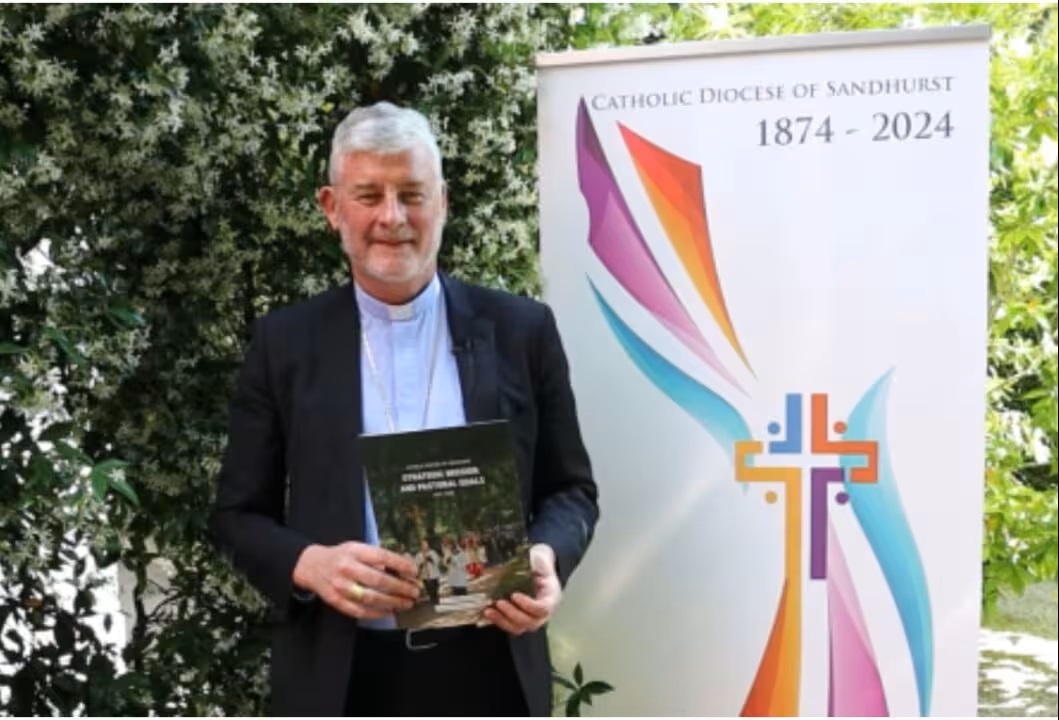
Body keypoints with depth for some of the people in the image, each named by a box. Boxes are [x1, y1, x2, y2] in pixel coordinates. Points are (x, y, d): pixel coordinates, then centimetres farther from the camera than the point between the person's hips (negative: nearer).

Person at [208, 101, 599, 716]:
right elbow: (238, 514, 4)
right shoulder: (285, 342, 2)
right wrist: (310, 564, -17)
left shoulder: (521, 330, 2)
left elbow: (571, 488, 7)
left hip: (488, 667, 0)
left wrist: (546, 558, -15)